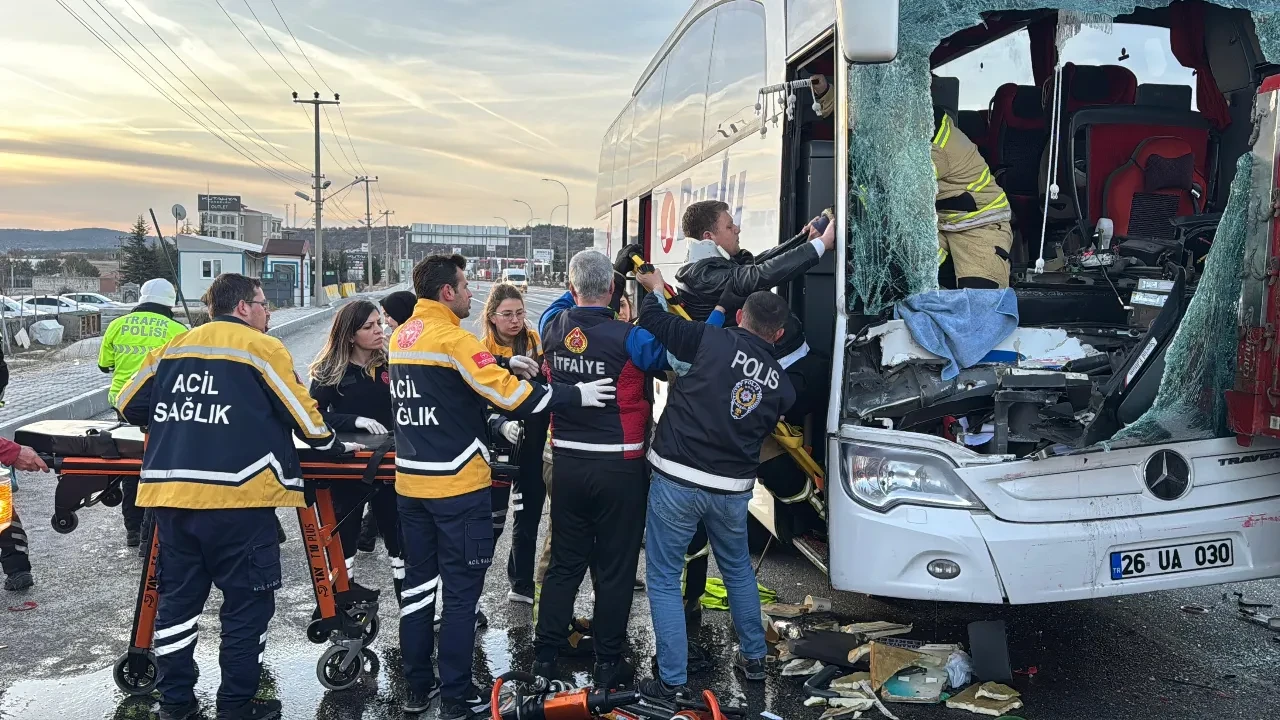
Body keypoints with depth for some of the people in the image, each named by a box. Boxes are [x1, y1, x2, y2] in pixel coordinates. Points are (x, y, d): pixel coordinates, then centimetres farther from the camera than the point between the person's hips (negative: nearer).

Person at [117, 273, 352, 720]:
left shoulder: (173, 348, 13)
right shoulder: (262, 348, -2)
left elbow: (129, 404, 19)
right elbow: (302, 412, 0)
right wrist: (330, 445, 18)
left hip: (168, 492, 6)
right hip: (235, 498, -6)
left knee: (178, 599, 16)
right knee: (248, 602, 7)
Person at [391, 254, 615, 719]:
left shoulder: (401, 338, 8)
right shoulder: (453, 338, -16)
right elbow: (512, 398, -20)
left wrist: (502, 365, 11)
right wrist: (575, 394, -13)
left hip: (411, 483, 8)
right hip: (457, 485, -7)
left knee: (418, 583, 14)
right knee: (461, 592, 3)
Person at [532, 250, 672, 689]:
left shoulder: (554, 328, -2)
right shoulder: (628, 337, -17)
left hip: (567, 463, 5)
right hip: (619, 468, -4)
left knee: (564, 562, 16)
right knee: (614, 569, 7)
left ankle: (545, 655, 24)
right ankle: (608, 664, 17)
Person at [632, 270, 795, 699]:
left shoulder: (715, 341, -9)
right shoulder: (782, 384, 5)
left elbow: (654, 322, -6)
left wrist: (654, 287, 14)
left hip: (677, 480, -4)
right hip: (733, 489, 5)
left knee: (664, 580, 7)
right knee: (738, 570, 28)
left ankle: (672, 681, 10)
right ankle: (753, 658, 38)